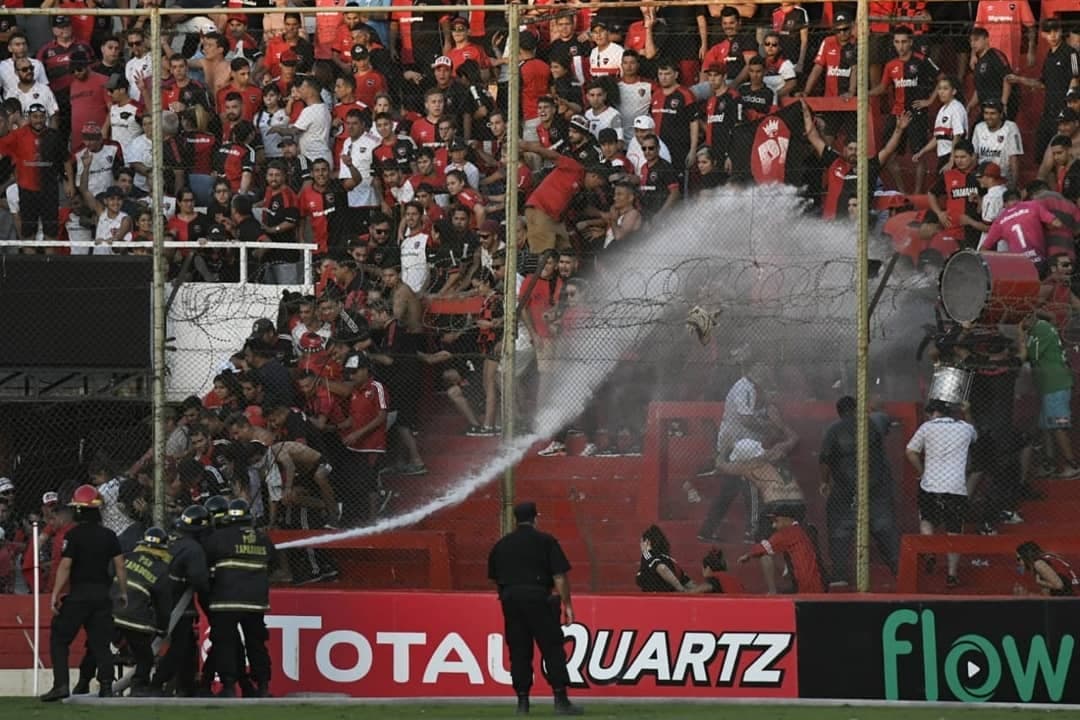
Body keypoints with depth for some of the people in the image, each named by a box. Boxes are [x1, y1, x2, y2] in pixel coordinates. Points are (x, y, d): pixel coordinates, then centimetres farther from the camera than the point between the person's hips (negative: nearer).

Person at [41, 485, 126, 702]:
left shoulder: (74, 535, -9)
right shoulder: (109, 536, 5)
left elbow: (65, 566, -13)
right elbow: (120, 565, 5)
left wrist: (55, 595, -11)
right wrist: (123, 593, 14)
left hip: (78, 594, -4)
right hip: (102, 594, 4)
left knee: (59, 639, 4)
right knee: (101, 643, 8)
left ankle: (61, 685, -7)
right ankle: (106, 687, 1)